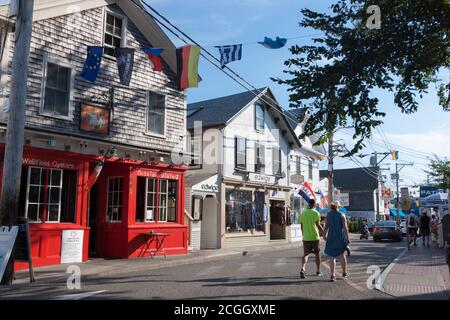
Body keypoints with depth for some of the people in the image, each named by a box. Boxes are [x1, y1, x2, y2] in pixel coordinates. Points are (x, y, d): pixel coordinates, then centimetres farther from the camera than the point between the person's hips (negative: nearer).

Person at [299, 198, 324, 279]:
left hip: (306, 237, 3)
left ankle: (302, 268, -21)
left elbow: (302, 226, 11)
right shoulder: (316, 213, -8)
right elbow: (318, 225, -13)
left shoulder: (303, 213, 7)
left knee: (305, 254, 3)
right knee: (317, 254, 13)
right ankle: (318, 271, 24)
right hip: (315, 237, -3)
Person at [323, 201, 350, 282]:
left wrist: (324, 235, 16)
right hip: (340, 237, -1)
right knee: (342, 255, 18)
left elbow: (326, 227, 3)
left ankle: (333, 275, -7)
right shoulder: (342, 215, -7)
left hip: (331, 237, 1)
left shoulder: (328, 215, 1)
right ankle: (344, 272, 32)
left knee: (332, 257, 2)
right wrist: (347, 238, -6)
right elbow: (345, 228, -11)